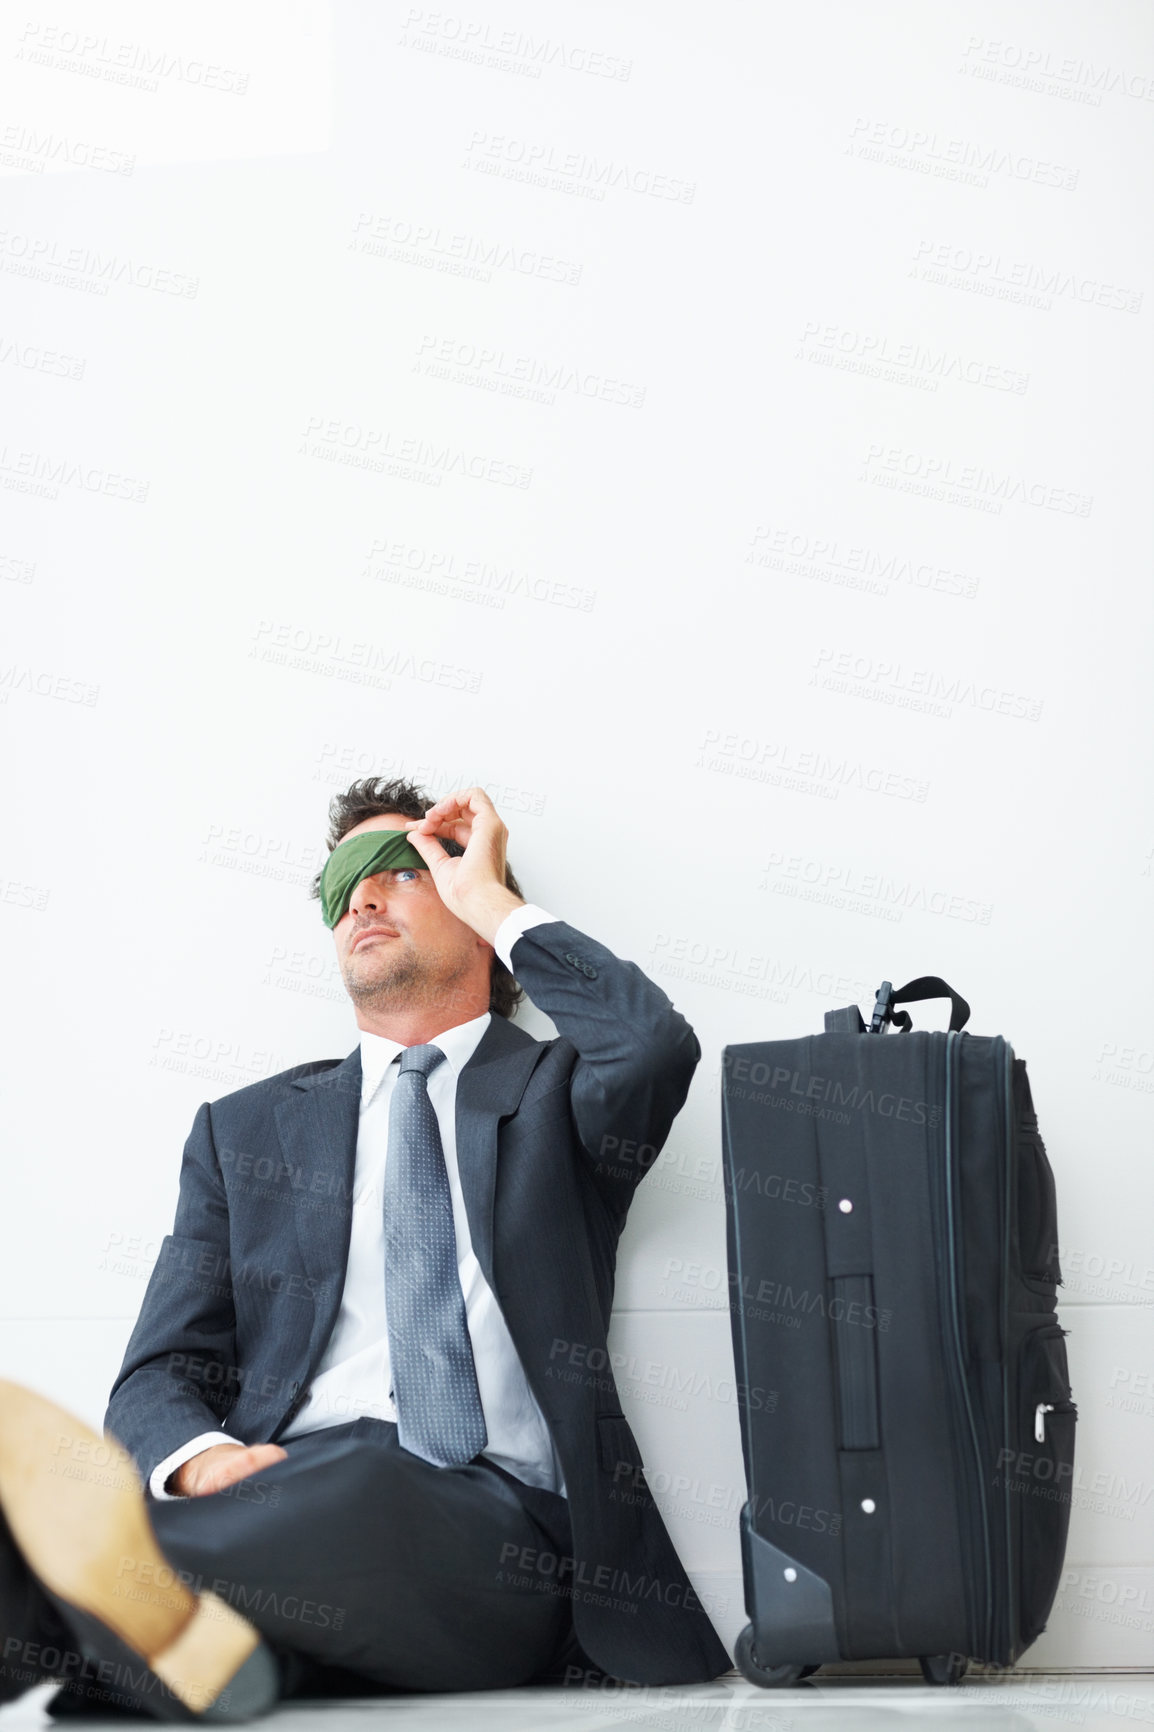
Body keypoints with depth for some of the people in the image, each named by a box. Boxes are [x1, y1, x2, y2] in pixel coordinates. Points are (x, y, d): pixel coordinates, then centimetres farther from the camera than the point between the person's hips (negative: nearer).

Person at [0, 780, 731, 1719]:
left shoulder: (557, 1090, 19)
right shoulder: (245, 1128, 25)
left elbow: (655, 1046, -8)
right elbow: (161, 1372, 15)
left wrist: (491, 896, 7)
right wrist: (202, 1458, -12)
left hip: (499, 1526, -2)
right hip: (285, 1490, 2)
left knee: (354, 1495, -41)